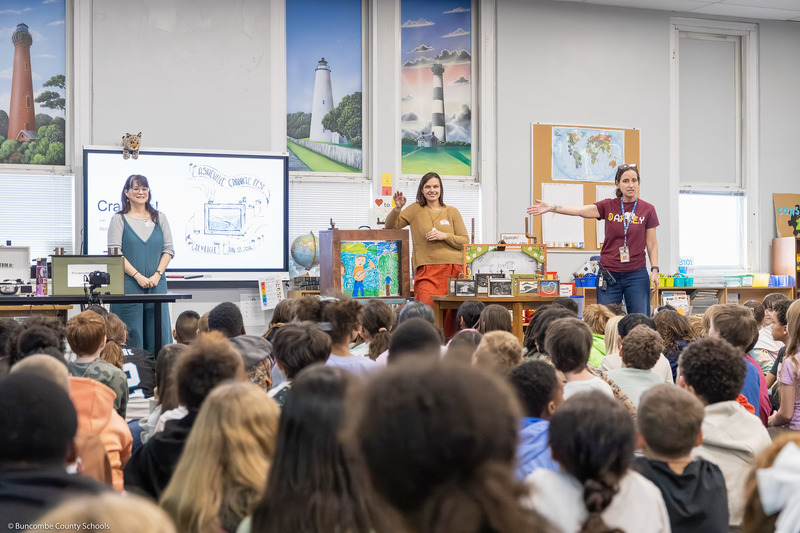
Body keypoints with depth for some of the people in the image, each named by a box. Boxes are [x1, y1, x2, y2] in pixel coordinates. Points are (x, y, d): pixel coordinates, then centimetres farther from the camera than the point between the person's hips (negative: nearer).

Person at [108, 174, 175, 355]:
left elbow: (169, 250, 9)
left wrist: (157, 275, -7)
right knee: (131, 335, -3)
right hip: (128, 285, -3)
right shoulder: (119, 220, 4)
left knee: (158, 333, 1)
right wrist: (138, 276, -14)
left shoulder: (159, 218, 13)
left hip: (156, 284, 3)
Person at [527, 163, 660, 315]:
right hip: (609, 275, 1)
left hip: (637, 276, -1)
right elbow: (581, 210, -9)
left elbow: (652, 243, 6)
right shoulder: (608, 206, 4)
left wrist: (654, 270, -3)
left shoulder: (647, 209, 3)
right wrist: (552, 208, -22)